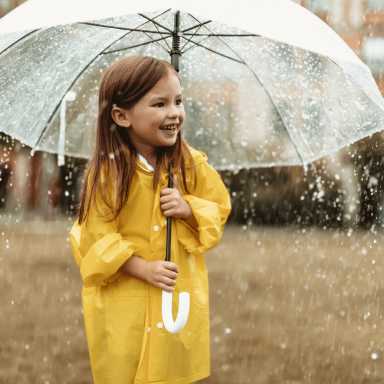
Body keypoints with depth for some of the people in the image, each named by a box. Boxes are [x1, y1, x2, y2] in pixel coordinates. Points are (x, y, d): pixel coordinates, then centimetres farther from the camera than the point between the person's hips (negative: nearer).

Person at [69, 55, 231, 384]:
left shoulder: (192, 164, -4)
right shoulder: (107, 173, -14)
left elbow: (219, 208, 6)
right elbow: (98, 236, -12)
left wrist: (189, 208, -15)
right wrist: (144, 268, -21)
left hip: (182, 295, 3)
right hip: (125, 303, -3)